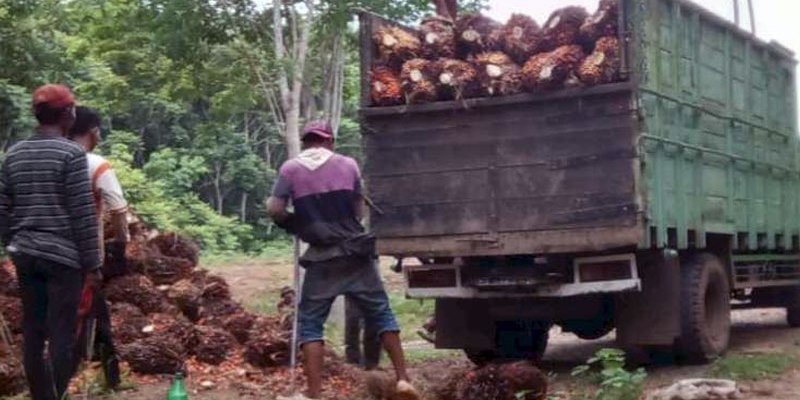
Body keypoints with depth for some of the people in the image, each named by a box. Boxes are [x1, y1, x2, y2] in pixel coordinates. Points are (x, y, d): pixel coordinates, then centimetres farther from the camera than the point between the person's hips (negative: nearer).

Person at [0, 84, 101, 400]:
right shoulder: (71, 153, -10)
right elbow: (83, 215, -11)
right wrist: (91, 263, -6)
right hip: (62, 256, -6)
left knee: (32, 332, 10)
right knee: (61, 335, -2)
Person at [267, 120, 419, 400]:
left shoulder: (290, 169, 2)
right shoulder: (348, 165, 5)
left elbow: (274, 210, -6)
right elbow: (359, 212, 7)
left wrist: (298, 225, 12)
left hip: (322, 258, -1)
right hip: (356, 254, 1)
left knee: (310, 323, 6)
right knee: (382, 314, 11)